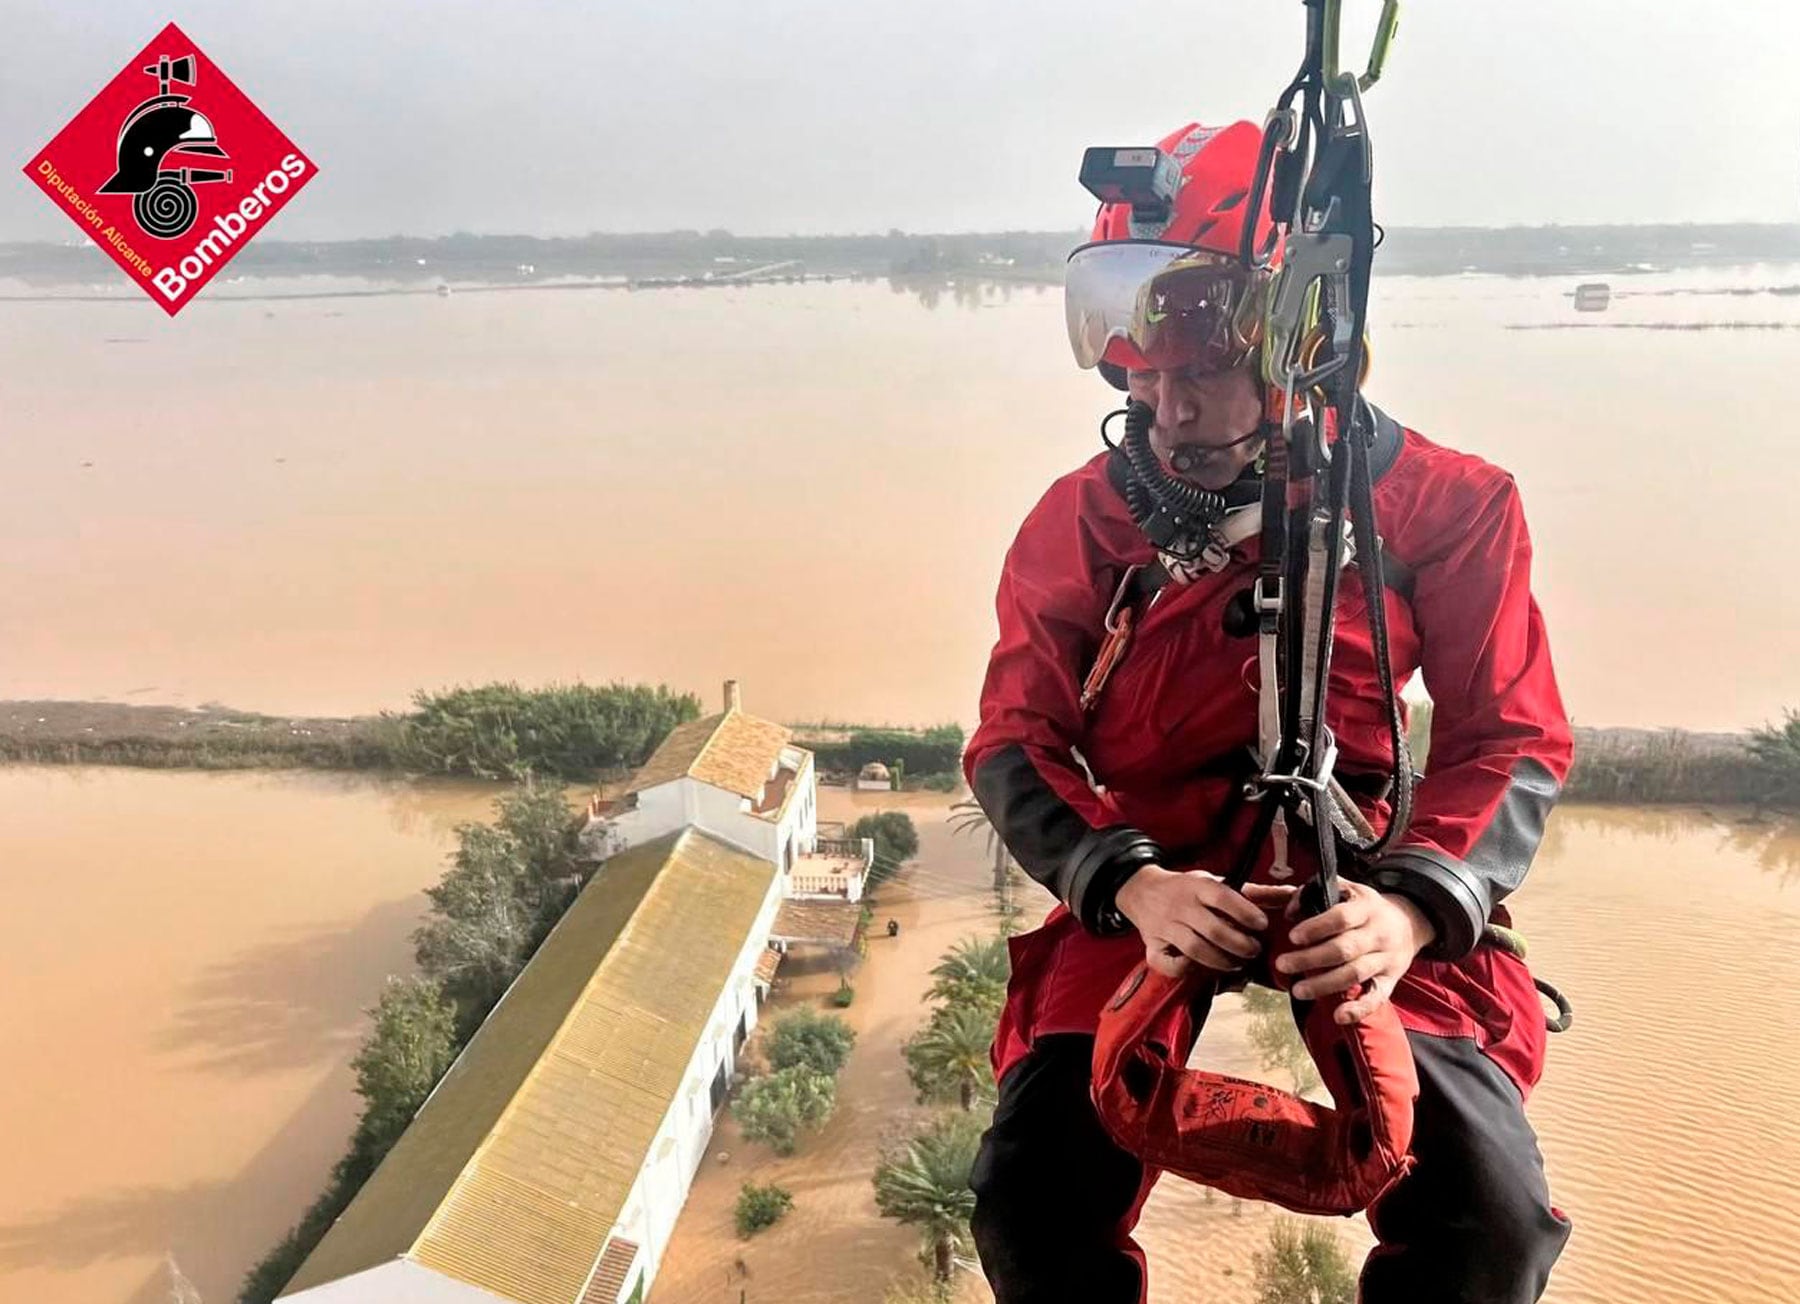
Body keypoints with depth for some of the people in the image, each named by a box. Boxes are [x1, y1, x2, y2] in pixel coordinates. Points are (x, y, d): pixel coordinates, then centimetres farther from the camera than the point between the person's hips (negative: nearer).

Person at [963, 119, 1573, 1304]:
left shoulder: (1445, 507, -3)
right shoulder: (1083, 522, -1)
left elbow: (1515, 742, -3)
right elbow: (1015, 744, -3)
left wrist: (1415, 906, -23)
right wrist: (1131, 885, -23)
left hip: (1354, 880, 0)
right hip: (1148, 875, 1)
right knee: (1032, 1206, -18)